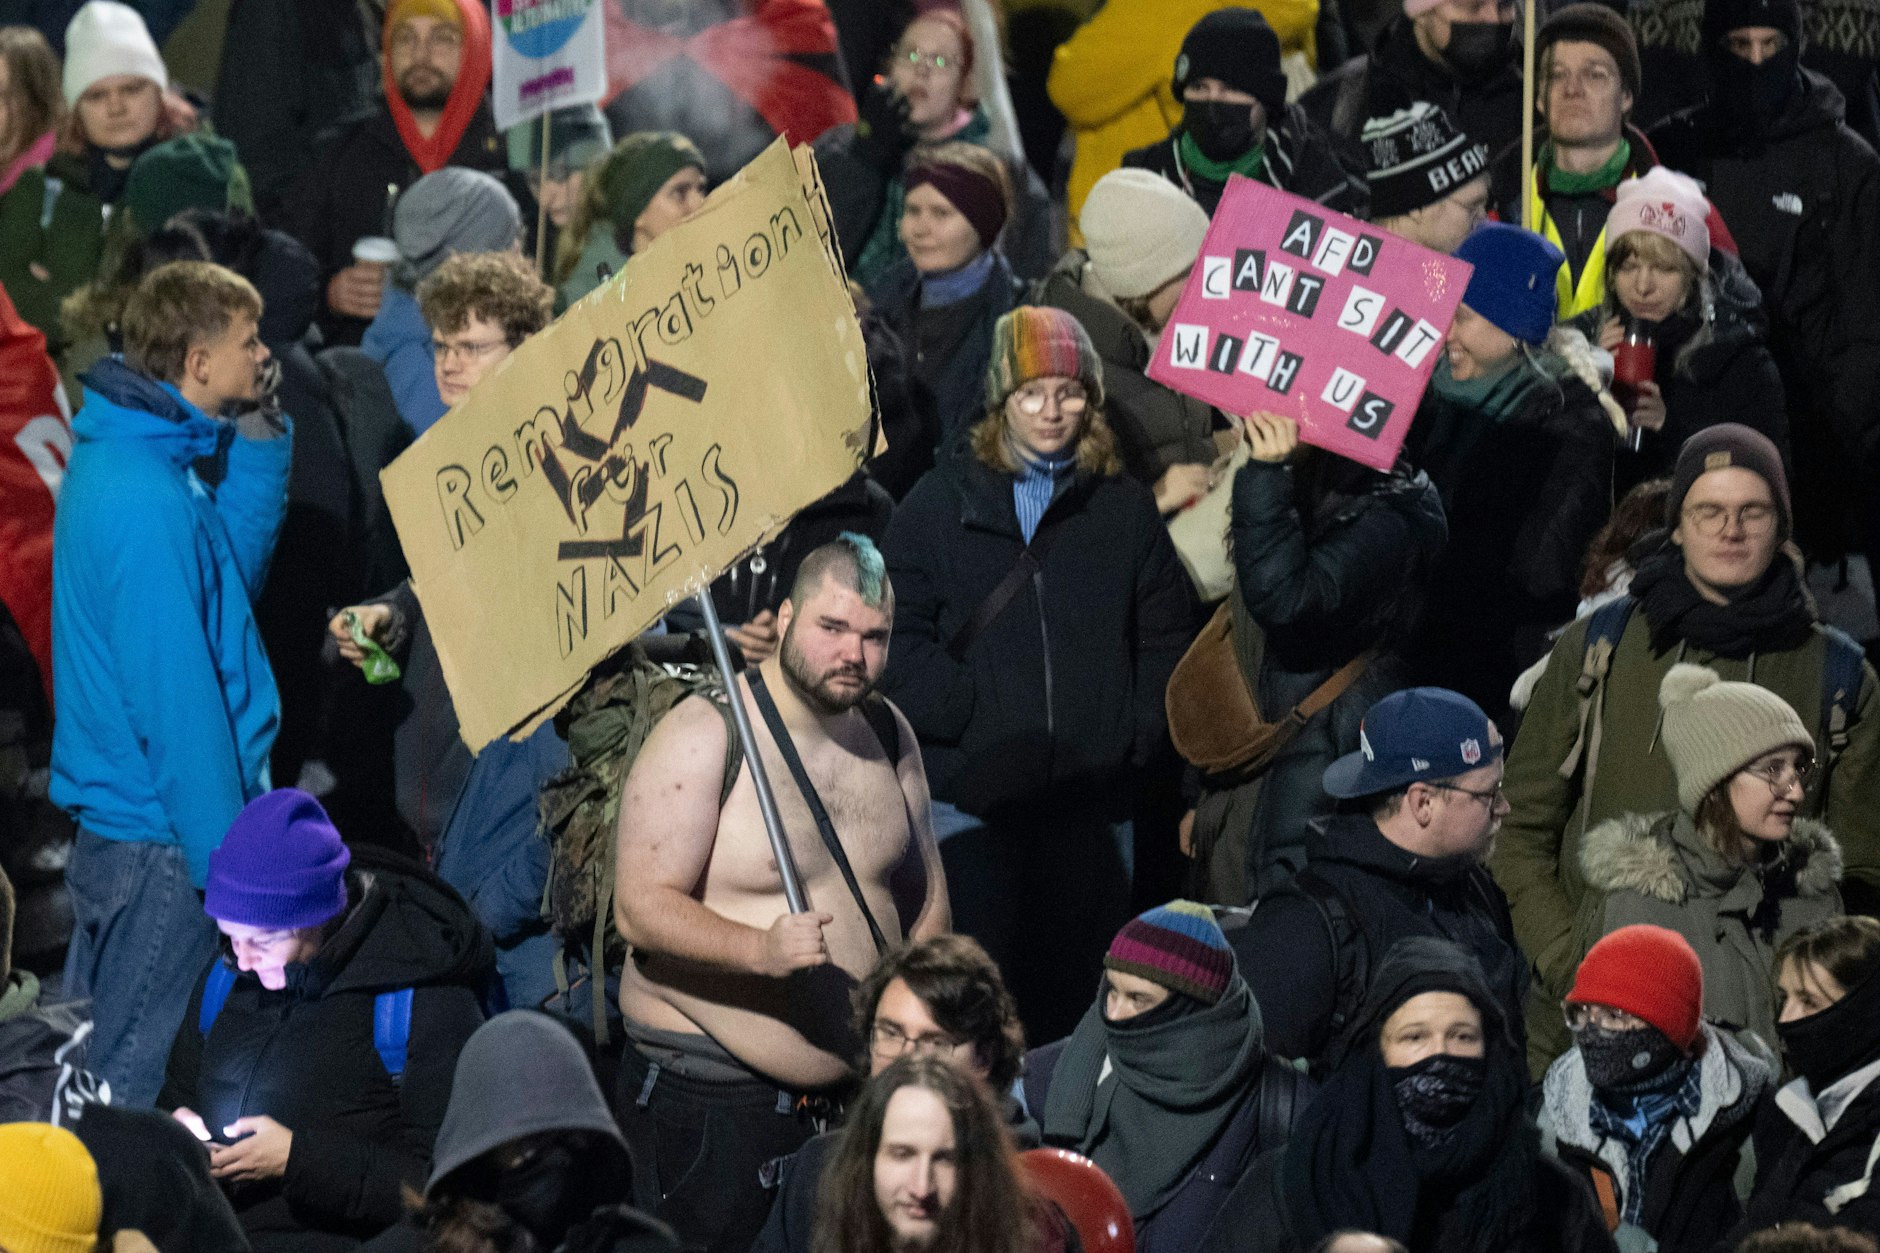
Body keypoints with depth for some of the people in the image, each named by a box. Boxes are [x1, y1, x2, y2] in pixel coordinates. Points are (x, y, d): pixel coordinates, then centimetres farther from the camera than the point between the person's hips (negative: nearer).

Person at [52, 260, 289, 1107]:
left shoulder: (116, 459, 6)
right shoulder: (149, 503, -25)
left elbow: (228, 578, 15)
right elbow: (176, 697, -24)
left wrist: (258, 449, 5)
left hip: (111, 812, 10)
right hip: (162, 837, -10)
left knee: (87, 1054, 19)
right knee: (126, 1076, 1)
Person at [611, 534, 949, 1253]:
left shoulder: (889, 735, 8)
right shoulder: (704, 736, -13)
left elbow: (926, 895, 20)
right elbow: (640, 907, -19)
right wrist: (762, 950, -34)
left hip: (856, 1086, 6)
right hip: (708, 1094, -6)